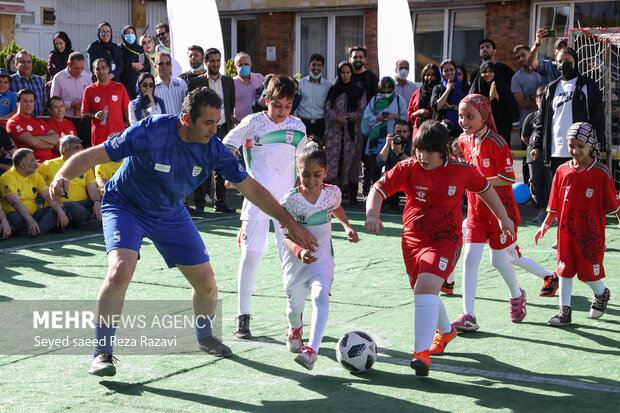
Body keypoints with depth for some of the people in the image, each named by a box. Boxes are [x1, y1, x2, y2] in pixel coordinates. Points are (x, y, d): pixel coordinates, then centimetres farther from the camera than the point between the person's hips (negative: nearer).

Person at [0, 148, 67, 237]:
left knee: (57, 209, -17)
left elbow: (48, 196, 1)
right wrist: (30, 220, -38)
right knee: (15, 217, -40)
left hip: (34, 215, 6)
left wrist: (60, 212, -18)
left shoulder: (35, 176, 11)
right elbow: (16, 202, -23)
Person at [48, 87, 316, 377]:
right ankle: (102, 353, -14)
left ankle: (204, 337, 35)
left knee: (206, 281, 3)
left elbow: (250, 188, -8)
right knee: (120, 270, -28)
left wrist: (289, 222, -7)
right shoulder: (150, 132, -31)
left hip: (170, 214, 4)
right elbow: (93, 156, -27)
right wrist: (63, 176, -46)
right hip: (125, 206, -4)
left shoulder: (213, 149, -17)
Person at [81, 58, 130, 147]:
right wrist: (95, 115, -11)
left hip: (118, 135, 0)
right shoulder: (89, 90, 6)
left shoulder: (119, 87, 6)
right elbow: (84, 113, 9)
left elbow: (126, 109, 9)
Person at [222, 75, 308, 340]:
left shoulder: (297, 127, 6)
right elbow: (226, 147, 9)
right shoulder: (251, 124, -2)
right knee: (250, 255, -4)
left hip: (287, 201, 2)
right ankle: (242, 316, 8)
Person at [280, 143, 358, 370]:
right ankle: (295, 329, 49)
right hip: (295, 259, 0)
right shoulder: (290, 201, -18)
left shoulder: (332, 193, -8)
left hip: (322, 258, 0)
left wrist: (347, 226, 8)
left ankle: (312, 349, -31)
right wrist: (299, 251, -35)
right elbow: (287, 235, -17)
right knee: (295, 304, 11)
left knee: (320, 296, -24)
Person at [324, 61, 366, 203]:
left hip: (353, 132, 0)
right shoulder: (333, 90, 11)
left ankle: (352, 193, 5)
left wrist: (349, 116, -11)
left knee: (352, 161, -2)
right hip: (335, 131, 0)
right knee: (332, 158, -10)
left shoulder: (359, 92, 8)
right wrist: (337, 118, -13)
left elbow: (362, 112, 3)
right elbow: (328, 109, 5)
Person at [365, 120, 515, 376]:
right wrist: (372, 215, -31)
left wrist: (503, 218, 18)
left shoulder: (462, 171, -8)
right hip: (412, 239, 4)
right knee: (423, 291, 19)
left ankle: (422, 352, -27)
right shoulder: (407, 168, -7)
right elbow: (378, 189, -11)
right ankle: (445, 331, 51)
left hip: (445, 240, -4)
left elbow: (485, 189, 9)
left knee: (426, 286, -27)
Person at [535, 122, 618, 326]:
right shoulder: (563, 170, 2)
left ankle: (601, 294, 32)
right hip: (566, 231, 3)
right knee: (565, 269, 6)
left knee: (588, 271, 1)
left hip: (591, 232, -3)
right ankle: (564, 310, 15)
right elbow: (555, 204, 8)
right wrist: (545, 225, 4)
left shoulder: (601, 172, -8)